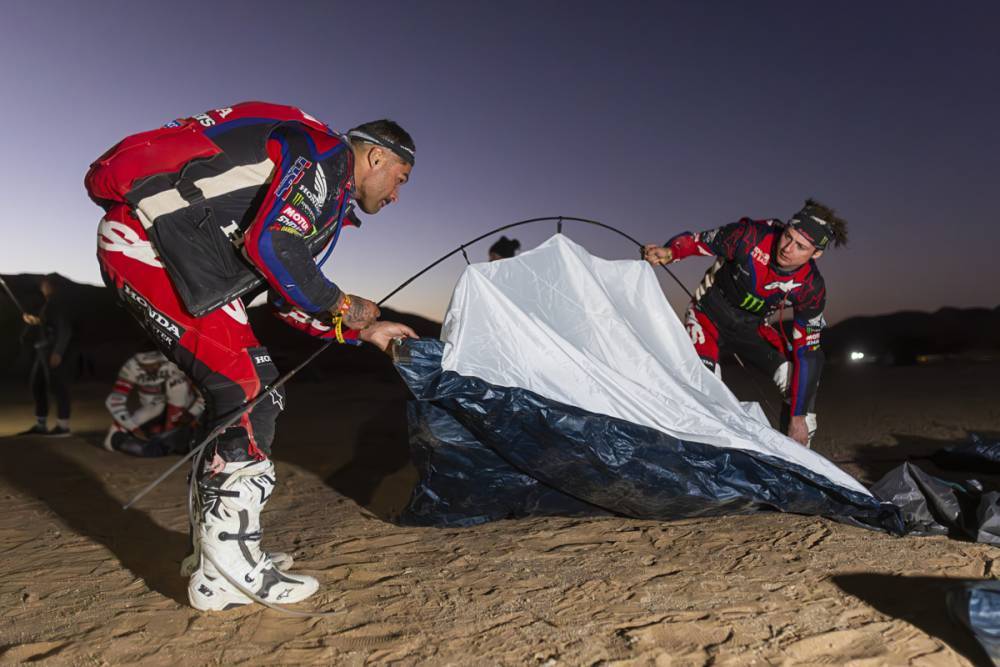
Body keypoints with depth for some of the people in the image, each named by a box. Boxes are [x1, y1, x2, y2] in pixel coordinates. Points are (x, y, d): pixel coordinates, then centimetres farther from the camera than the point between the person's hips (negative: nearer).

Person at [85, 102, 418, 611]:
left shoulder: (325, 197, 23)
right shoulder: (328, 154, -7)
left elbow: (288, 297, 22)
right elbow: (269, 246, -23)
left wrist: (364, 331, 21)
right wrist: (340, 304, -8)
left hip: (183, 264, 10)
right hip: (148, 240, -10)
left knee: (255, 393, 9)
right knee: (246, 393, -12)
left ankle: (215, 547, 19)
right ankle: (226, 575, -5)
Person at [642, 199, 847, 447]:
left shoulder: (811, 288, -20)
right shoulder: (752, 236, -28)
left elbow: (805, 350, -16)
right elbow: (695, 240, -16)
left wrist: (798, 417, -17)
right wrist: (668, 253, -41)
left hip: (751, 328, 3)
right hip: (709, 315, -3)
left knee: (810, 363, -12)